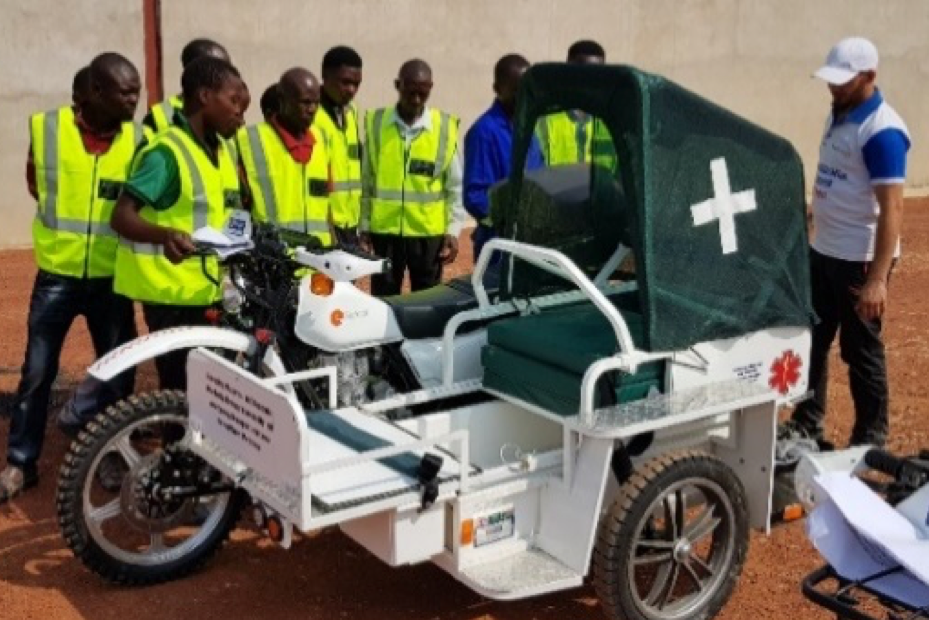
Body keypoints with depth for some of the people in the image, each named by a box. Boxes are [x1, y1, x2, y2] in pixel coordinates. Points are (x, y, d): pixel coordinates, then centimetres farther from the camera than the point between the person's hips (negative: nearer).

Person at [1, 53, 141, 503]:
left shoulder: (137, 140, -3)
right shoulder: (47, 128, -6)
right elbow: (36, 183, 10)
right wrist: (67, 219, 5)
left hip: (111, 278, 1)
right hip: (57, 274, -1)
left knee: (119, 374, 9)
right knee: (36, 372, 3)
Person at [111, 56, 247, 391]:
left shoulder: (222, 149, 11)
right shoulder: (166, 152, -17)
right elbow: (121, 216, -25)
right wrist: (165, 235, -43)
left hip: (208, 290, 9)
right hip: (173, 293, -9)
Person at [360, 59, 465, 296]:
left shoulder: (446, 127, -2)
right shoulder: (375, 123, 1)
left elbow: (455, 186, 3)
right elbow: (366, 180, 7)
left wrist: (453, 230, -3)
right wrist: (363, 227, 5)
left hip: (429, 234, 0)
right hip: (384, 231, 1)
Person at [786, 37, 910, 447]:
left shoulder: (882, 131, -19)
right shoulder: (839, 114, 8)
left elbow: (892, 208, -24)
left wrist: (877, 278, -28)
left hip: (860, 259, -9)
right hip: (823, 251, 9)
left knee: (860, 350, 3)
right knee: (811, 339, 16)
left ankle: (871, 439, 18)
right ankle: (806, 424, 31)